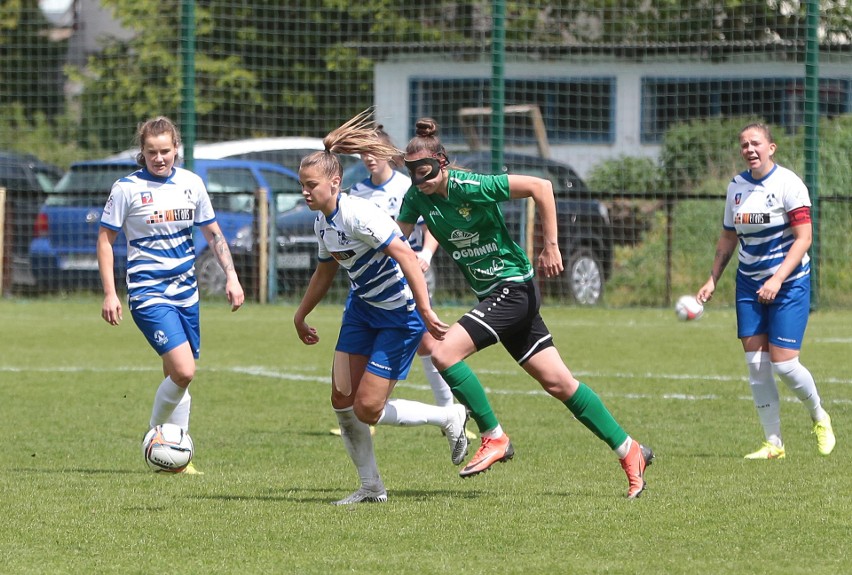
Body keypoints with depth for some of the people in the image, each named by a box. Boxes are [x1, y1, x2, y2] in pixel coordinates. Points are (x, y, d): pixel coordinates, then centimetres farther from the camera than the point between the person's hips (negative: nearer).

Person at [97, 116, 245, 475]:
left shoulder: (191, 183, 5)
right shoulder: (128, 188, -7)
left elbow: (212, 233, 16)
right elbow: (105, 239, -1)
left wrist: (231, 276, 7)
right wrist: (109, 294, -7)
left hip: (185, 293, 5)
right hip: (149, 294, -5)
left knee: (178, 376, 9)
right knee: (183, 371, -18)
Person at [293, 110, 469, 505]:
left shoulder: (358, 215, -25)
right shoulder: (322, 222, 3)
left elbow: (407, 257, -30)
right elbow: (325, 270, 22)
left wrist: (425, 311, -35)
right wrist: (301, 315, 30)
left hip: (401, 313, -9)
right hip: (362, 307, 9)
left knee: (367, 409, -10)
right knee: (342, 399, 1)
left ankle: (450, 418, 12)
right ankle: (371, 488, 13)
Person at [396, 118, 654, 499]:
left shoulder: (470, 187, -20)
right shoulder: (417, 197, 0)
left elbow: (540, 187, -20)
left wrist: (551, 246, -18)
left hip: (513, 287, -7)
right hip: (491, 295, 7)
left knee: (444, 353, -20)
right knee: (557, 382, 7)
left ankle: (494, 439, -7)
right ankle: (629, 450, 14)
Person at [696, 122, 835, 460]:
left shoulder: (788, 184, -12)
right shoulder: (737, 187, 6)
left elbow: (803, 238, -16)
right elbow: (728, 238, 17)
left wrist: (778, 279, -24)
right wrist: (713, 280, 9)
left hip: (789, 282, -5)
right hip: (750, 282, 6)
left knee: (783, 364, -9)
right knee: (756, 365, -2)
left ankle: (819, 417, 19)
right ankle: (773, 443, 4)